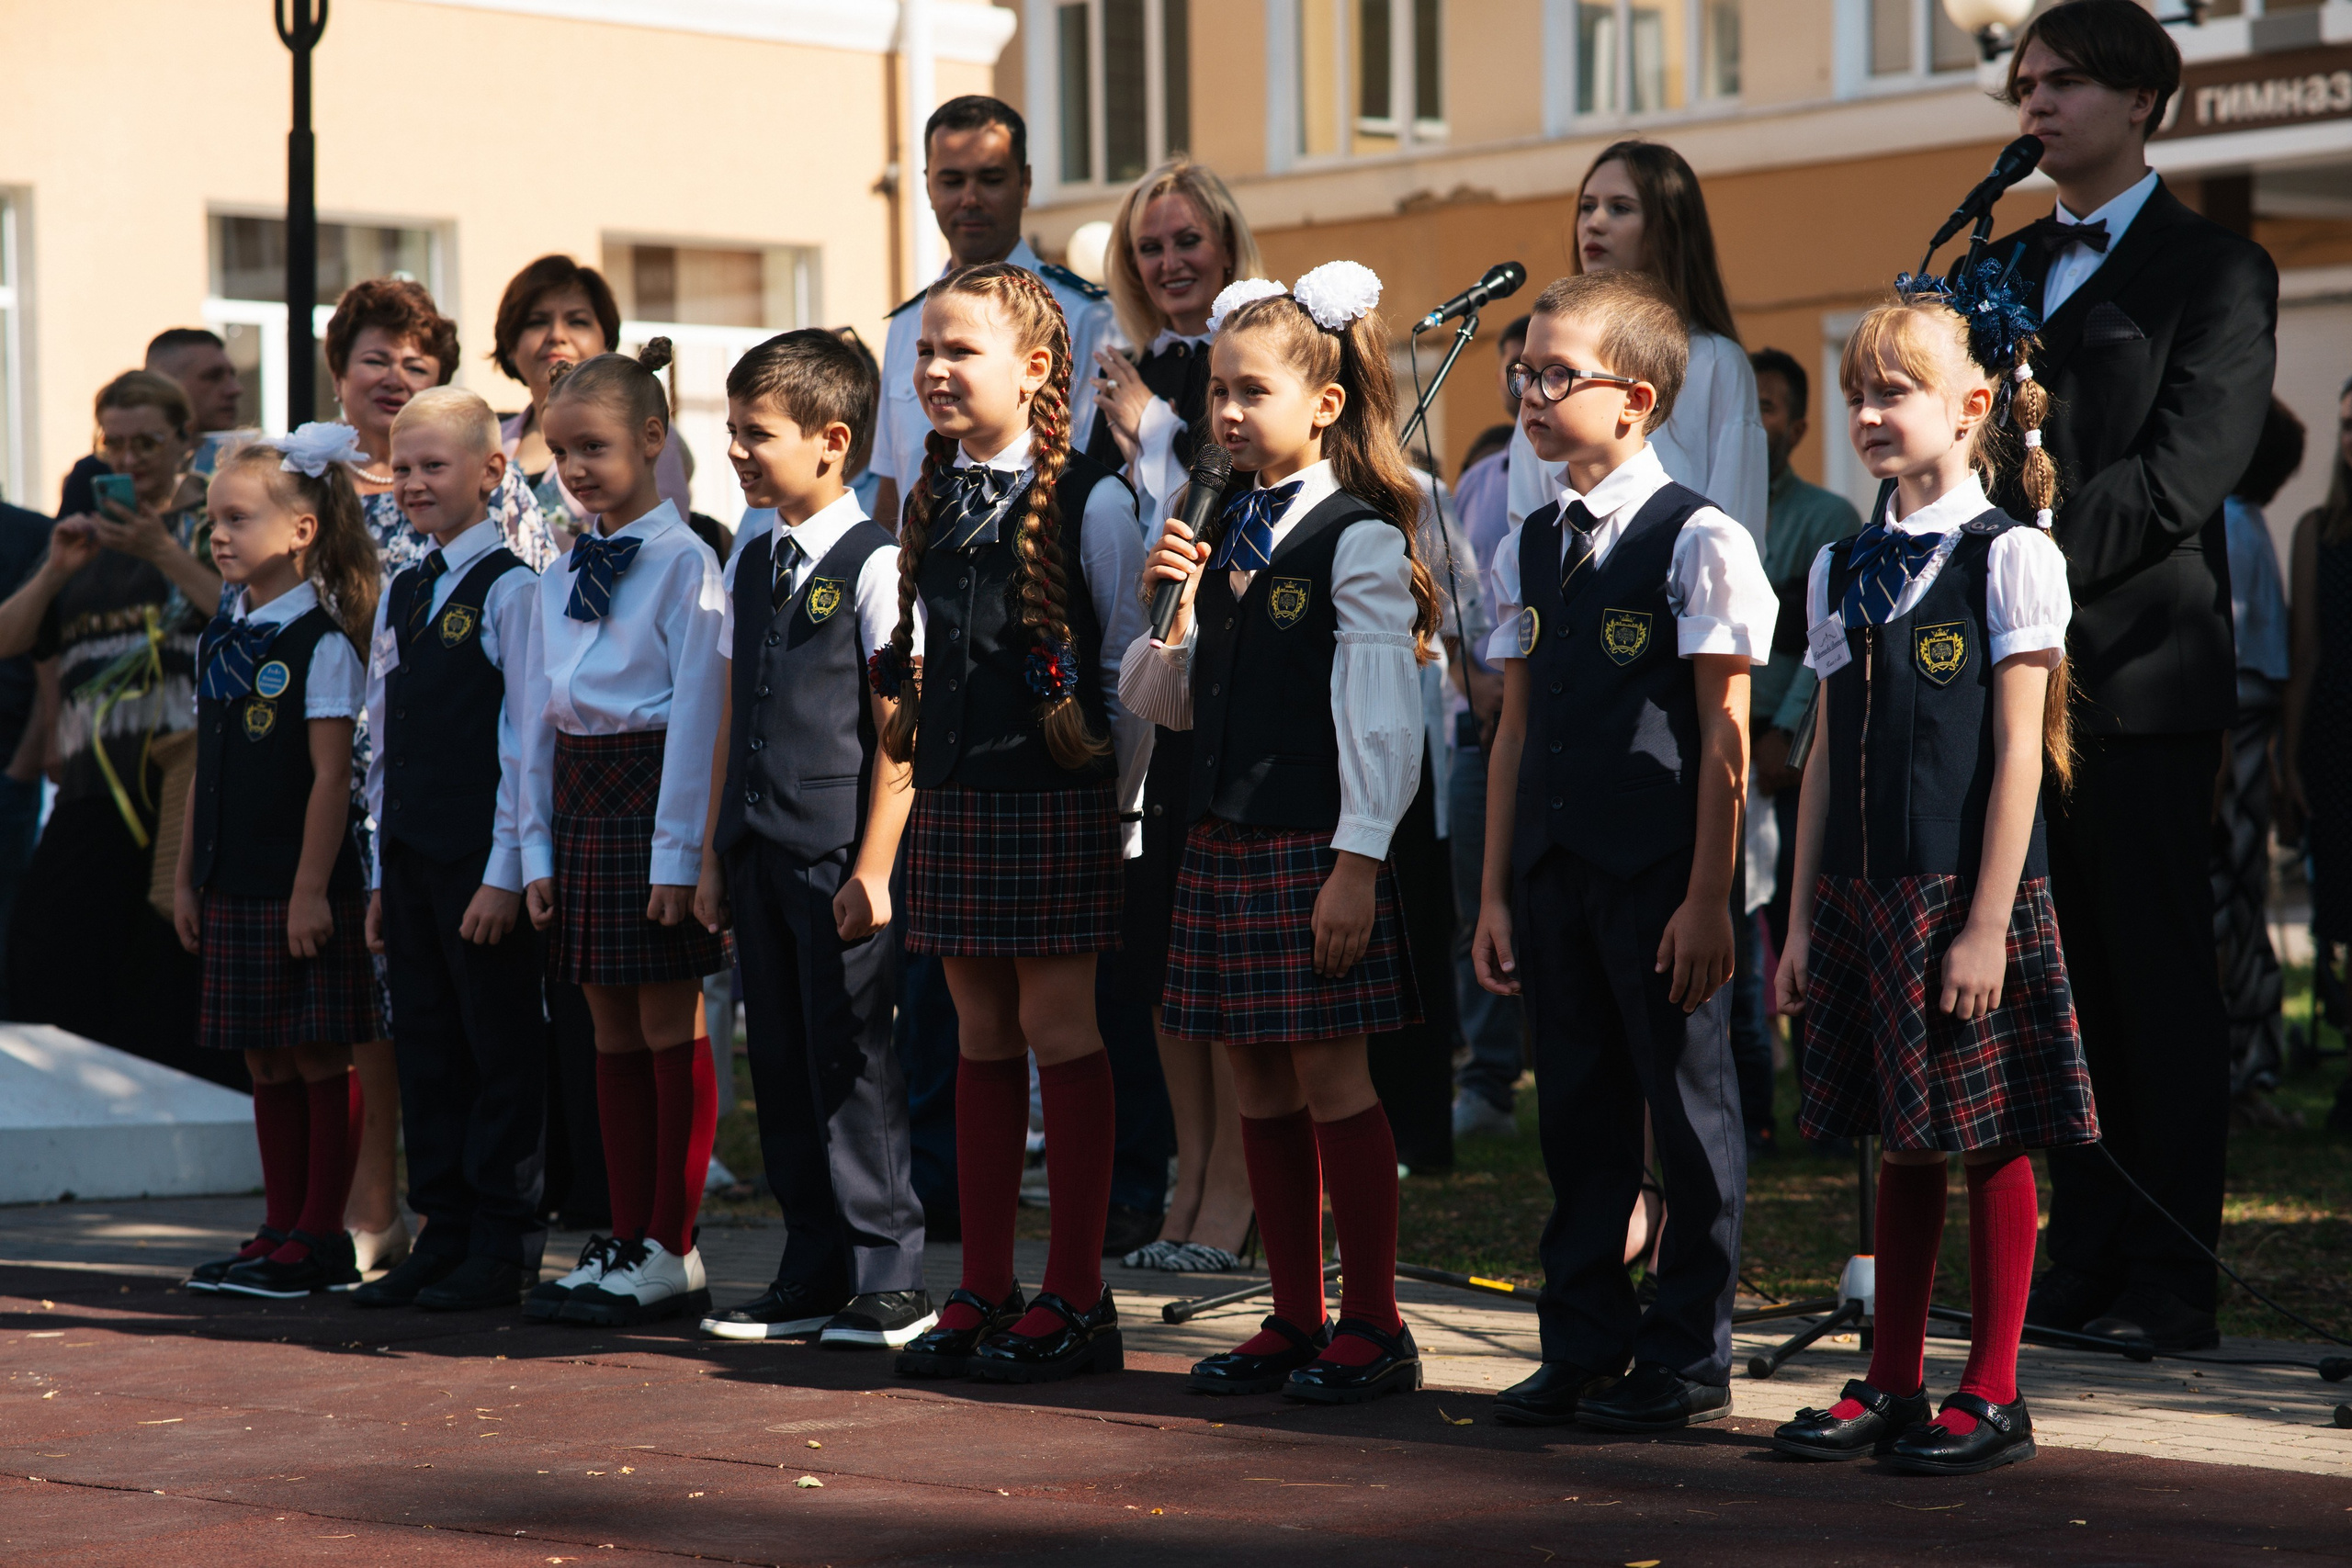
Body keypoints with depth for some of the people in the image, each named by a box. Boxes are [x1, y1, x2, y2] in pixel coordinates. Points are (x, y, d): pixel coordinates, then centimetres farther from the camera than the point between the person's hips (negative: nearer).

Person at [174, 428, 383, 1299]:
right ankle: (281, 1232, 17)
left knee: (317, 1060, 0)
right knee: (266, 1064, 11)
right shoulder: (221, 638, 12)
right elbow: (206, 770, 16)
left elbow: (331, 775, -14)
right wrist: (186, 877, 13)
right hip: (233, 889, 7)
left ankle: (321, 1239, 5)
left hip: (300, 888, -7)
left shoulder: (322, 643, -10)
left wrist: (311, 889, -17)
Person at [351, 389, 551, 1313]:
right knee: (427, 1053, 10)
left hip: (482, 857, -7)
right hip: (410, 855, 7)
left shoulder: (510, 589, -7)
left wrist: (506, 871, -14)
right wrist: (383, 872, 14)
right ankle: (443, 1235, 17)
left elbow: (530, 740, -11)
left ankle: (502, 1248, 5)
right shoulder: (400, 594, 15)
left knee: (501, 1054, 0)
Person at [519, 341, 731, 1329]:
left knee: (669, 1028, -1)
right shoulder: (560, 576, 13)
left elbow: (696, 712, -11)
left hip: (654, 795, -7)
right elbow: (542, 717, 14)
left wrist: (677, 854, -15)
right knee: (613, 1033, 10)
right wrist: (538, 849, 8)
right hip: (578, 801, 7)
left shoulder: (683, 562, -8)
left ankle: (672, 1253, 3)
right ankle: (625, 1241, 15)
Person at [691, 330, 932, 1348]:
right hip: (758, 848, 7)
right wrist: (713, 854, 16)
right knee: (781, 1062, 9)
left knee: (852, 1059, -4)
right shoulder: (750, 564, 14)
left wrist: (875, 866, -15)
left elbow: (900, 729, -11)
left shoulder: (873, 564, -8)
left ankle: (888, 1279, 4)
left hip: (839, 853, -7)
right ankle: (812, 1276, 17)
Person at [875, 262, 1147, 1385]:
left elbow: (1131, 666, -7)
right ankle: (982, 1289, 15)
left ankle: (1075, 1297, 3)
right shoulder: (931, 503, 10)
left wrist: (1120, 799, -6)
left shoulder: (1089, 501, -9)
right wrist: (927, 764, 13)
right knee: (982, 1035, 10)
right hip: (953, 798, 6)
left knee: (1058, 1029, -3)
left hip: (1057, 798, -6)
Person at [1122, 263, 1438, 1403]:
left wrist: (1358, 861, -18)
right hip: (1223, 837, 7)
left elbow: (1381, 716, -14)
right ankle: (1295, 1320, 18)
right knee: (1258, 1084, 10)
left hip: (1316, 844, -7)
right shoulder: (1227, 535, 13)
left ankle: (1372, 1324, 7)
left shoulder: (1360, 542, -10)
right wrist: (1168, 610, -1)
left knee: (1329, 1076, -2)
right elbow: (1172, 701, 16)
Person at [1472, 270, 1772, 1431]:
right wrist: (1496, 890, 11)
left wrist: (1708, 897, -12)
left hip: (1660, 873, -6)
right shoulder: (1529, 551, 11)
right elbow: (1518, 732, 14)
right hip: (1553, 867, 6)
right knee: (1577, 1114, 11)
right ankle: (1583, 1348, 20)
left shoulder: (1700, 541, -8)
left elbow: (1726, 737, -9)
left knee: (1690, 1114, 2)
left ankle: (1687, 1359, 10)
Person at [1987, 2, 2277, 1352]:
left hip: (2141, 673, -6)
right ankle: (2085, 1266, 12)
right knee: (2063, 980, 7)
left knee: (2162, 983, -3)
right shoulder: (2006, 269, 20)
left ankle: (2172, 1283, 0)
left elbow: (2180, 475, -11)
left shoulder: (2216, 270, -1)